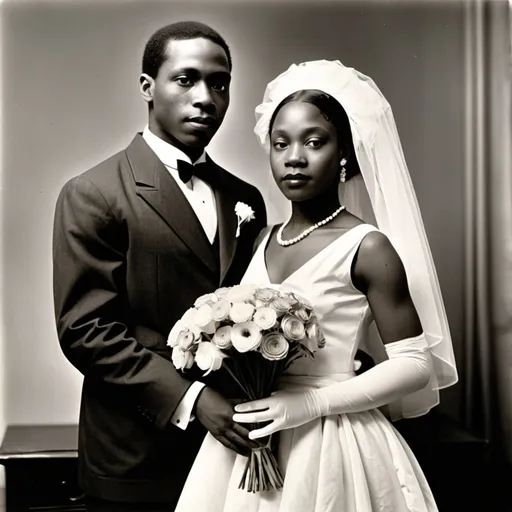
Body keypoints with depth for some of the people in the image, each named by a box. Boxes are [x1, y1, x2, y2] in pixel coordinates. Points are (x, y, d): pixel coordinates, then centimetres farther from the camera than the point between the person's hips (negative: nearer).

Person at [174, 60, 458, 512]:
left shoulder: (367, 247, -12)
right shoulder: (263, 241, 5)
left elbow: (415, 365, -13)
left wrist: (311, 404, -19)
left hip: (331, 445, -5)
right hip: (253, 440, 5)